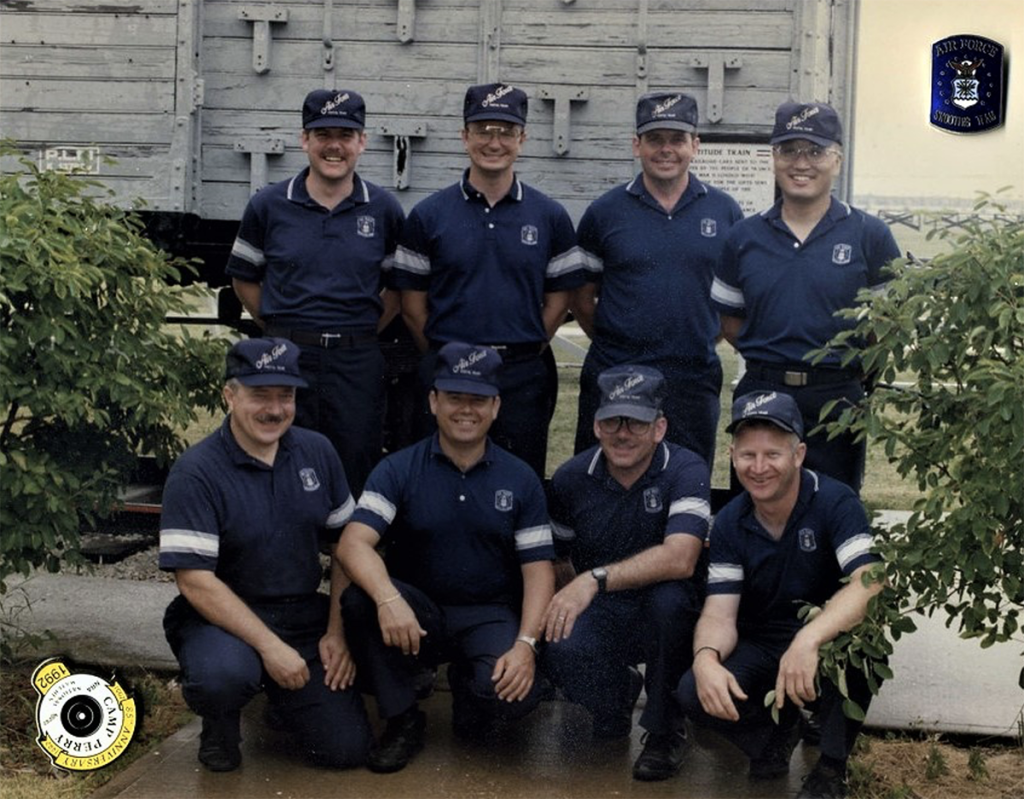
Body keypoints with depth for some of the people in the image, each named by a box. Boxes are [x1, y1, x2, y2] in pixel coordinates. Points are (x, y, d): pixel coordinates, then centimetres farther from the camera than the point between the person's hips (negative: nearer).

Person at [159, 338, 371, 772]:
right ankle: (219, 722, 0)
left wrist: (338, 632, -3)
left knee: (347, 747, -6)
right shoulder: (195, 473, -14)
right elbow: (197, 582, -19)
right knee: (225, 673, -38)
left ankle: (279, 695, 26)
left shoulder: (317, 452, 2)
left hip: (305, 617, 4)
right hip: (222, 619, -4)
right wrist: (269, 645, -24)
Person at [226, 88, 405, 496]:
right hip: (286, 357, 0)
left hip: (357, 364, 0)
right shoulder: (268, 205, 3)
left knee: (356, 479, 5)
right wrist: (280, 328, 5)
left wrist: (364, 330, 6)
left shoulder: (383, 210, 5)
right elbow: (244, 278, 13)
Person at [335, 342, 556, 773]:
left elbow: (538, 568, -2)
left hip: (489, 615, 0)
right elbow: (353, 544, -18)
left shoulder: (520, 479, 2)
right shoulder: (398, 470, -4)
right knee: (360, 598, -32)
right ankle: (402, 720, -9)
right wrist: (388, 599, -38)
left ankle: (467, 683, 10)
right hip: (416, 613, 0)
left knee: (515, 692, -31)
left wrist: (525, 643, -18)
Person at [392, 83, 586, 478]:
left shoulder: (550, 217, 5)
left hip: (524, 378, 1)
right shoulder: (429, 215, 3)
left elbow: (559, 298, 9)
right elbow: (412, 303, 5)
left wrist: (528, 350, 2)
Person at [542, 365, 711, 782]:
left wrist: (595, 579, -37)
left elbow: (679, 559, -31)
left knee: (670, 596, -37)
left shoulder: (686, 470, -15)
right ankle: (617, 691, 11)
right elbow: (558, 560, 13)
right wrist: (565, 605, -5)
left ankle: (665, 729, -10)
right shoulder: (571, 479, -1)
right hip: (599, 613, 2)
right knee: (560, 652, -31)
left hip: (663, 618, -2)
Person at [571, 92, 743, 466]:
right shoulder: (605, 211, 3)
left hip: (694, 382, 1)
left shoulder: (725, 212, 5)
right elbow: (581, 297, 8)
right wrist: (613, 341, 2)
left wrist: (701, 342, 5)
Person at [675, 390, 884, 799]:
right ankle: (778, 727, 8)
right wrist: (706, 659, -34)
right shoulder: (730, 524, -4)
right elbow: (719, 614, -10)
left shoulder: (835, 502, -17)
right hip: (762, 650, 3)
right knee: (694, 693, -24)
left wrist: (809, 639, -49)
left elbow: (869, 584, -33)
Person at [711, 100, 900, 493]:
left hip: (838, 401, -2)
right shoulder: (744, 238, 7)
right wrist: (770, 359, 2)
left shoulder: (869, 236, 0)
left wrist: (853, 371, -3)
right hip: (759, 396, 2)